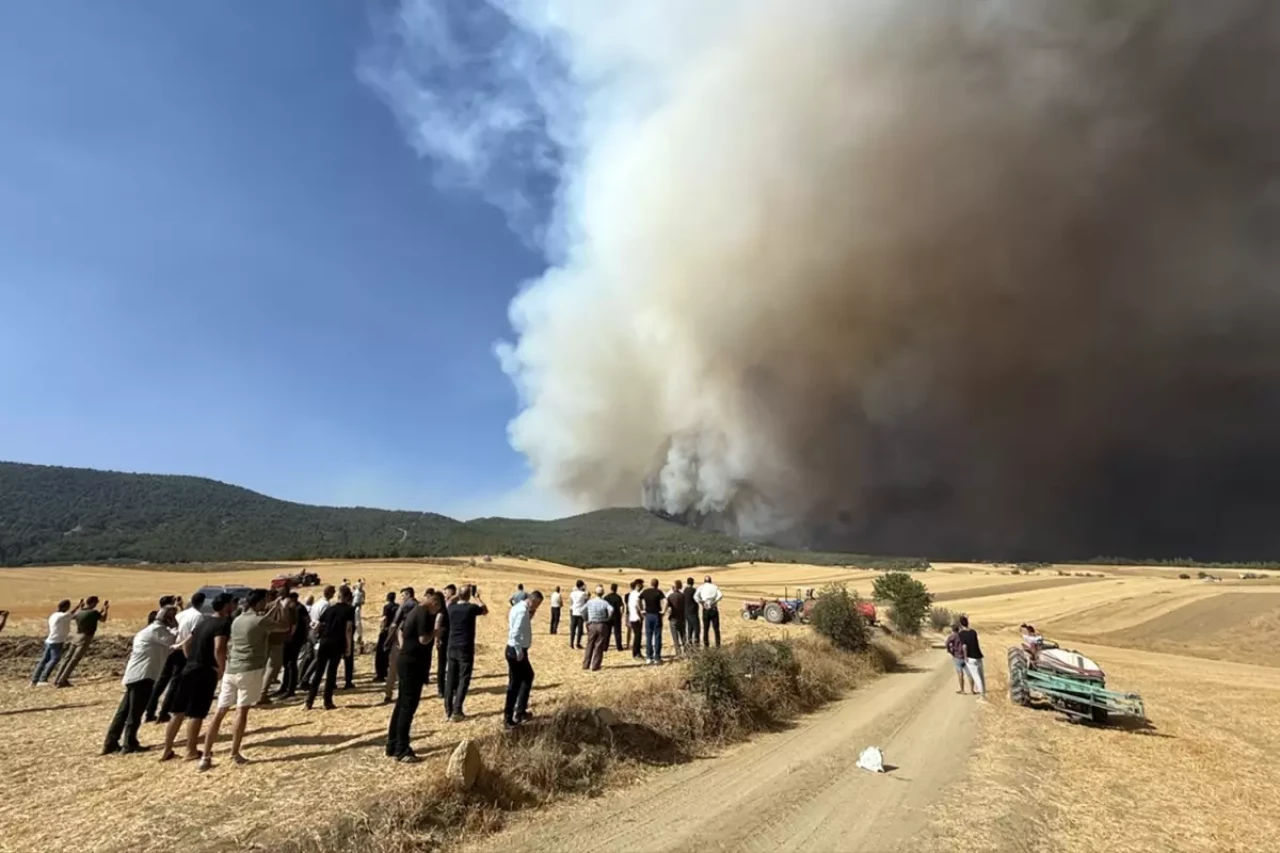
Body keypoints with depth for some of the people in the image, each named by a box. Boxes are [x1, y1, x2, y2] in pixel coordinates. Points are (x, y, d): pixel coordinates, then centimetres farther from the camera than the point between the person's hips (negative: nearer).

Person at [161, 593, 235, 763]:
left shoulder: (205, 621, 12)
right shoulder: (223, 623, -16)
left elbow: (187, 643, 19)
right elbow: (218, 649, -27)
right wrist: (222, 669, -14)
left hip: (189, 668, 8)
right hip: (205, 672, -8)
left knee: (179, 712, 15)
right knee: (196, 714, 3)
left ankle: (167, 750, 24)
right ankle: (191, 751, 13)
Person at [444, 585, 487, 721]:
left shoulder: (451, 607, -1)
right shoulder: (471, 608, -13)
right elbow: (485, 611, 8)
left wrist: (458, 594, 21)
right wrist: (477, 597, 14)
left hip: (452, 648, 5)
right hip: (466, 649, -5)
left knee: (450, 679, 13)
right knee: (463, 680, 2)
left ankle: (448, 711, 17)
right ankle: (456, 712, 0)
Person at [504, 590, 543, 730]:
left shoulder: (519, 608, 9)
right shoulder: (522, 611, -21)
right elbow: (515, 634, -30)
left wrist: (530, 616, 5)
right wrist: (519, 652, -24)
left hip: (515, 650, 10)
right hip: (517, 651, -10)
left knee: (528, 676, 22)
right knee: (515, 684, 1)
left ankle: (520, 711, 30)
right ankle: (509, 718, 12)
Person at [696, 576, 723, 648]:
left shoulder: (701, 587, 3)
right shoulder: (714, 587, 5)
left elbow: (696, 596, -14)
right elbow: (721, 595, -13)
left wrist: (702, 603, -7)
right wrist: (715, 601, -9)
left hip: (706, 610, 0)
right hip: (714, 609, 0)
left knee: (706, 628, 11)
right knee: (716, 628, 9)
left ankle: (706, 645, 11)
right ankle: (718, 645, 7)